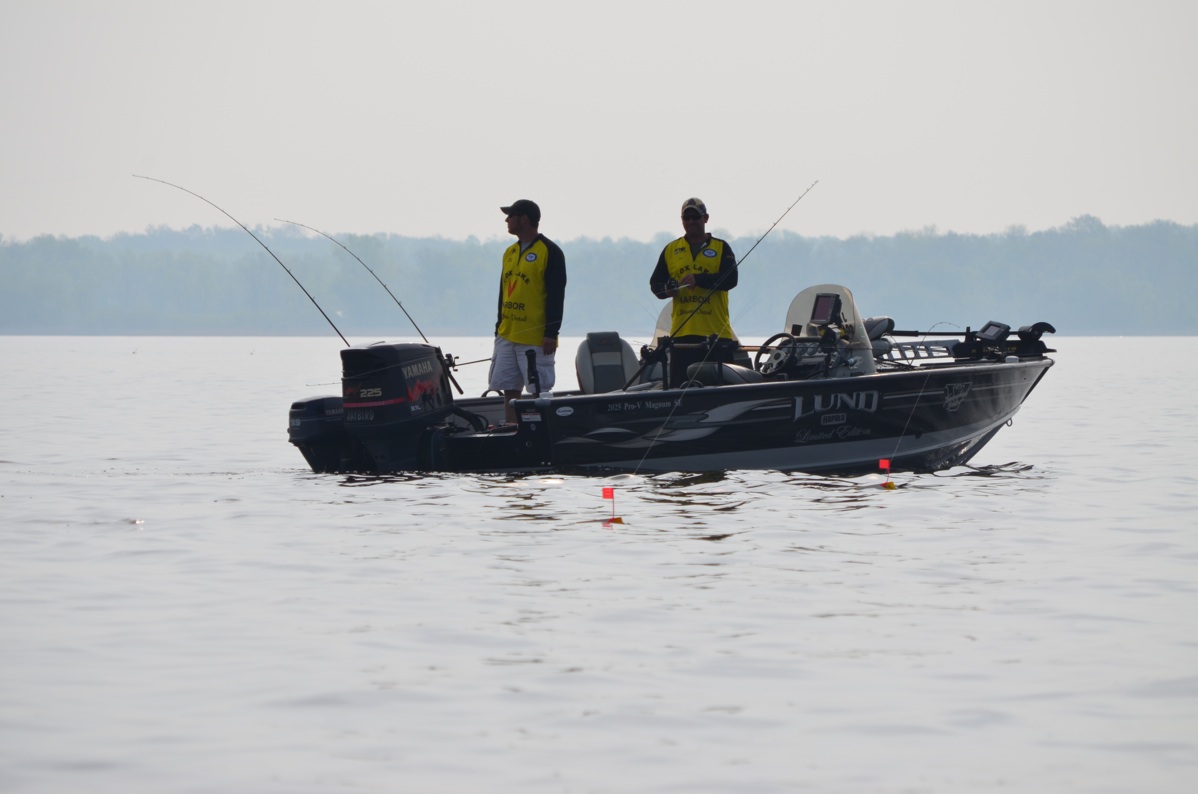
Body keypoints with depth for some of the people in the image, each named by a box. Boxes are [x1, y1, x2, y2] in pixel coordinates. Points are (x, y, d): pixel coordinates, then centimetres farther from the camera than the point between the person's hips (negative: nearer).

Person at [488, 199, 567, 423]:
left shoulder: (549, 252, -7)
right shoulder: (510, 253, 16)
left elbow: (556, 295, -11)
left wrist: (551, 333, -16)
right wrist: (499, 326, 17)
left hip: (536, 338, -8)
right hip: (507, 336, 8)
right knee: (509, 390, 7)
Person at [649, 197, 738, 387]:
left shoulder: (721, 248, 7)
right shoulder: (671, 250, 15)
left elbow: (730, 279, -7)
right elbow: (655, 283, 13)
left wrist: (698, 279, -19)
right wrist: (666, 289, -11)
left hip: (716, 333, -2)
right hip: (682, 333, 2)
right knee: (680, 387, 0)